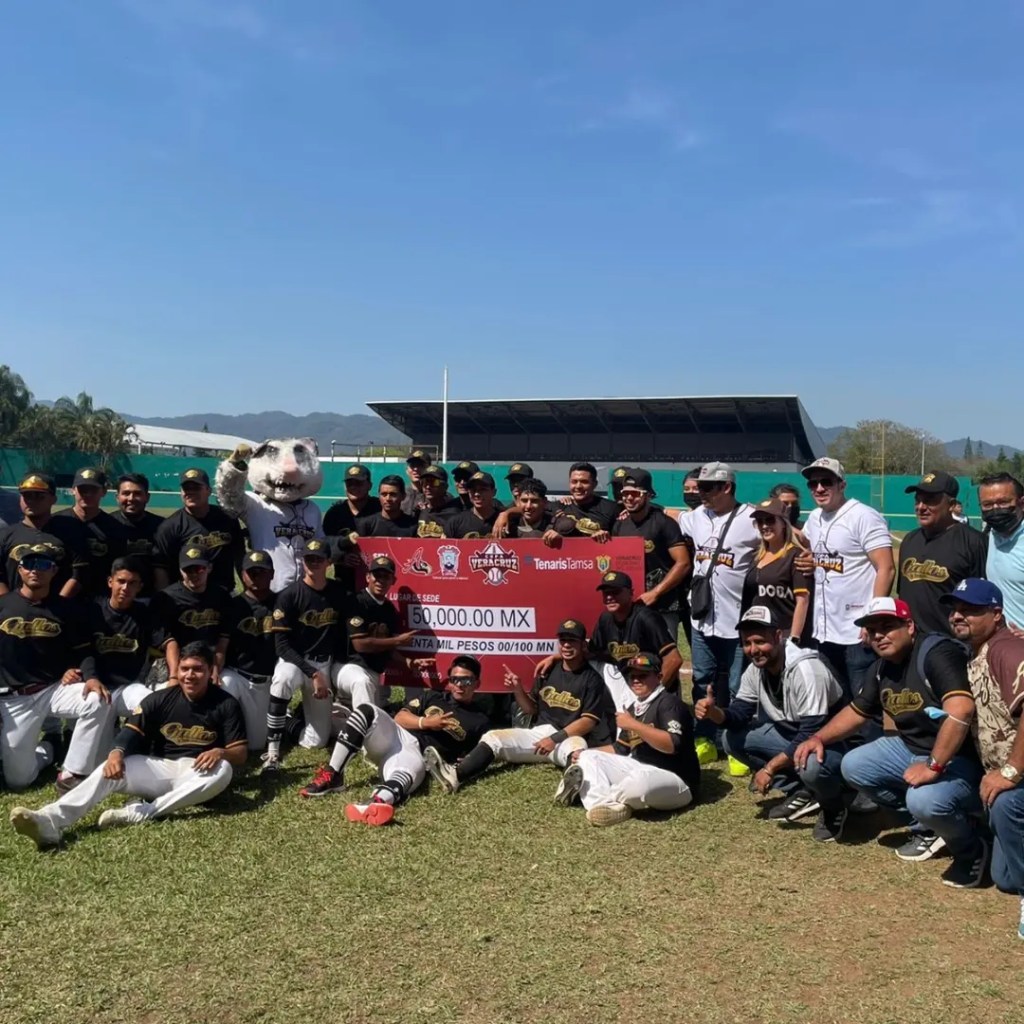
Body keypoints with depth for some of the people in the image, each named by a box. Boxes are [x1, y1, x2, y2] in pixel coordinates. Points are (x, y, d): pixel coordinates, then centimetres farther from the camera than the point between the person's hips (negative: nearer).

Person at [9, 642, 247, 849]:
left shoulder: (226, 704, -4)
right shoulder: (160, 699, 2)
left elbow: (240, 754, -5)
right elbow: (132, 731, -8)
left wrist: (220, 752, -29)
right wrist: (116, 752, -32)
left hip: (198, 775, -2)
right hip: (159, 768, 2)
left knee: (222, 769, -36)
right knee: (110, 769, -24)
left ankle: (140, 813, -40)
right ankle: (50, 821, -48)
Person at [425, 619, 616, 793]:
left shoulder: (591, 679, -2)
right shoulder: (548, 671, 12)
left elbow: (588, 722, -10)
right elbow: (531, 710, 17)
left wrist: (555, 739, -18)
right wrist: (518, 690, -2)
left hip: (570, 737, -5)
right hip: (541, 733, 5)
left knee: (577, 746, -40)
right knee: (493, 737, -15)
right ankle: (455, 775, -40)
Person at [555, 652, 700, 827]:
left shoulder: (669, 703, -12)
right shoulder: (633, 708, 14)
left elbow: (672, 745, -27)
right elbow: (621, 748, 23)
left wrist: (633, 724, -25)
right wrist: (586, 753, 10)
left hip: (677, 781, -9)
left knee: (639, 780, -42)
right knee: (588, 758, 3)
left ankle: (599, 799, -10)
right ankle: (607, 806, -26)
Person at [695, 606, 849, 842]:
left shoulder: (805, 670, -28)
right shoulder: (755, 670, -5)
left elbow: (812, 734, -30)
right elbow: (739, 714, -1)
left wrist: (769, 768, -27)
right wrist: (713, 712, -24)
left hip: (831, 743, -8)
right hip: (793, 735, 8)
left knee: (811, 765, -41)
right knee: (732, 738, -5)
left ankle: (834, 805, -3)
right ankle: (802, 793, 3)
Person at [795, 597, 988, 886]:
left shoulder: (937, 653, -22)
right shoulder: (881, 669, 6)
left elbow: (960, 710, -36)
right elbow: (856, 711, 19)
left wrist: (933, 766, -34)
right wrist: (819, 737, 4)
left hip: (960, 758, -9)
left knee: (924, 800, -35)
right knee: (853, 766, -1)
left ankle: (971, 849, 0)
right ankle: (927, 827, 11)